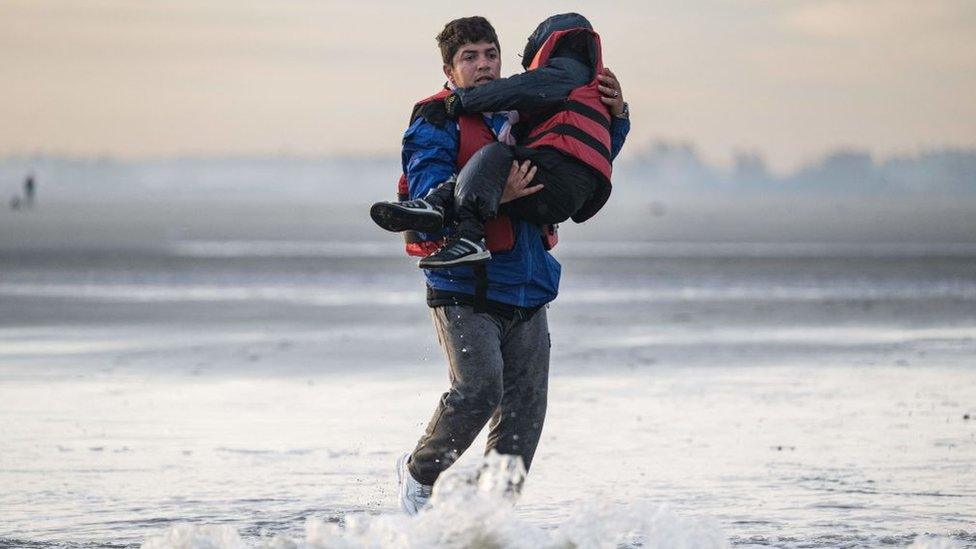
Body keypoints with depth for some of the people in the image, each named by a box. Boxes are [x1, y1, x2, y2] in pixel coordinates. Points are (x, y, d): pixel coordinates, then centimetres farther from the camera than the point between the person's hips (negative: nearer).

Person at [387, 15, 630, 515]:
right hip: (463, 290, -6)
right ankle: (420, 474, 2)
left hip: (526, 292, 6)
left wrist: (614, 115, 5)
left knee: (525, 407, 2)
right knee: (479, 388, -23)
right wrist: (496, 194, -30)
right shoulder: (435, 126, -3)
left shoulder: (522, 117, 15)